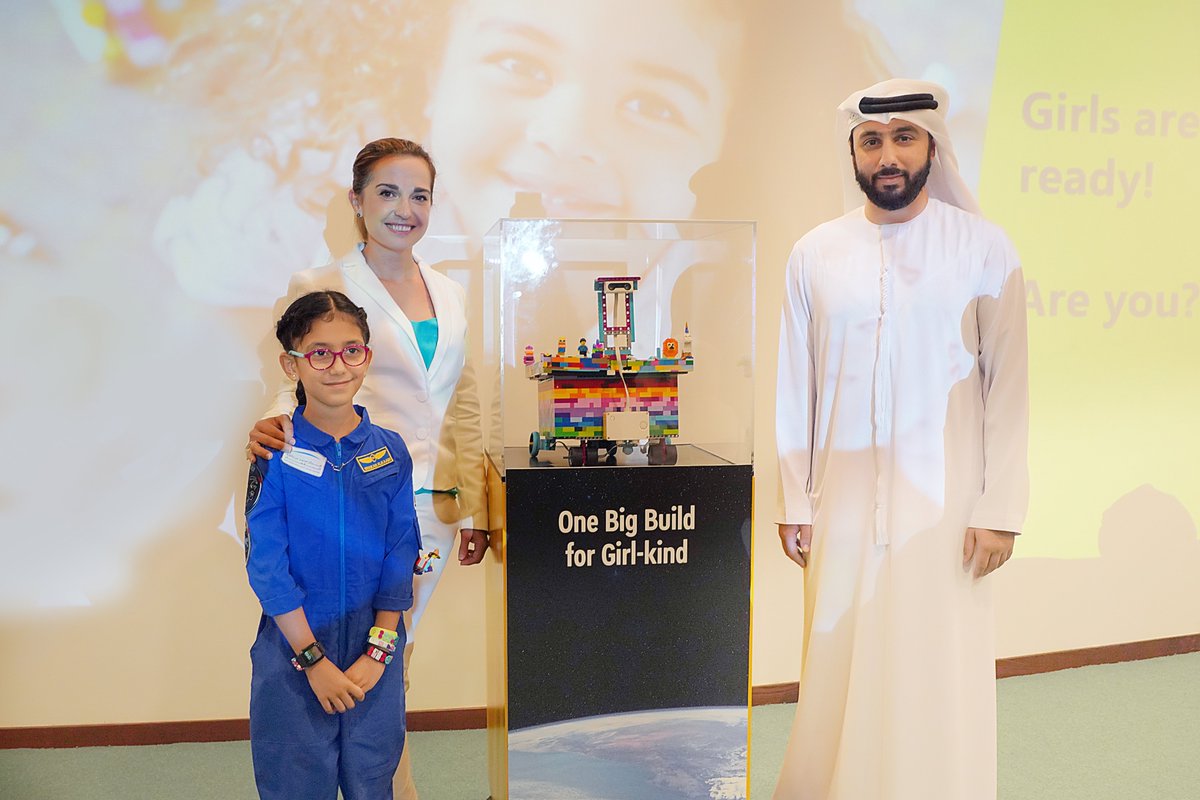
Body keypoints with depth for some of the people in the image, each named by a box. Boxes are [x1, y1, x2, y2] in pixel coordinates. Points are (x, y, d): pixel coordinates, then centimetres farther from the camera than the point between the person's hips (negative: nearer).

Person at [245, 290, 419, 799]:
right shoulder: (274, 453, -8)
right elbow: (266, 565, -10)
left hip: (374, 652, 2)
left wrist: (377, 652, -7)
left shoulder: (390, 452, -1)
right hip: (293, 648, -2)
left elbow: (399, 559, -1)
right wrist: (314, 659, -12)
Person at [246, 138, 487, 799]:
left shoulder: (449, 295, 14)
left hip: (431, 507, 5)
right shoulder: (320, 287, -2)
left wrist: (475, 510, 14)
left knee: (392, 664, 15)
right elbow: (300, 386, -5)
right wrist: (271, 426, -29)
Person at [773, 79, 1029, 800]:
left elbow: (1010, 384, -1)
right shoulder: (815, 253, 4)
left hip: (945, 498, -1)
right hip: (844, 499, 2)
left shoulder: (983, 247, -1)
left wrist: (1001, 509, -6)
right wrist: (795, 504, 5)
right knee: (841, 672, 6)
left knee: (938, 678, 2)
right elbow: (795, 387, 6)